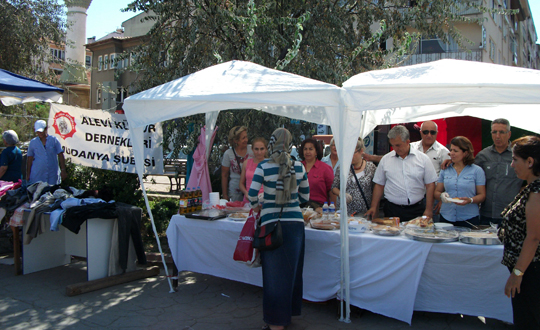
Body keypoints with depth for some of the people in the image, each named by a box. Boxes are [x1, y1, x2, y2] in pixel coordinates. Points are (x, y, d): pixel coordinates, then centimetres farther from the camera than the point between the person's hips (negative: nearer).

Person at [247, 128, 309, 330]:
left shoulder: (263, 167, -7)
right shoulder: (299, 167, 1)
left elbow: (252, 194, -9)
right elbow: (305, 197, 11)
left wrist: (256, 206, 11)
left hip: (271, 223, -2)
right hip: (295, 223, 3)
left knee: (273, 273, 7)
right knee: (291, 271, 15)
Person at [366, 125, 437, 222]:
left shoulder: (423, 158, 2)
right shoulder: (385, 159, 5)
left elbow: (430, 185, 2)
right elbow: (379, 185, 9)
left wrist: (428, 210, -3)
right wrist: (374, 207, 3)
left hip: (417, 210, 0)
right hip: (392, 210, 1)